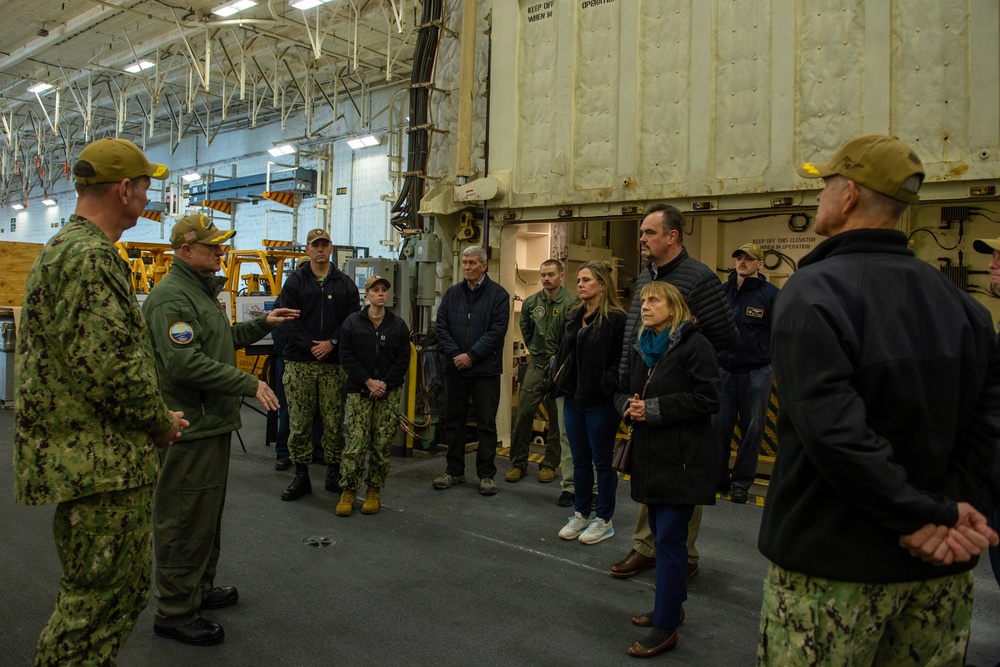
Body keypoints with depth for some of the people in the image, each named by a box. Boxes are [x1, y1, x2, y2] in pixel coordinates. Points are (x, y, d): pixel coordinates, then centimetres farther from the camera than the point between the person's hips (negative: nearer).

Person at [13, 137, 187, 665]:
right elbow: (110, 366, -26)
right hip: (103, 462, -11)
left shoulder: (62, 248, 17)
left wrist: (153, 416, 16)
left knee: (126, 588, 22)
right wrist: (160, 423, -9)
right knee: (100, 600, 1)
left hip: (84, 457, 11)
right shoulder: (91, 257, -19)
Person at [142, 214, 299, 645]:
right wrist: (249, 384, -24)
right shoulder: (172, 298, -18)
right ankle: (174, 613, 11)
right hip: (189, 428, -11)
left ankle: (200, 589, 36)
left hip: (210, 424, 11)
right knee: (185, 519, -1)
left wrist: (262, 325, 18)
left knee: (208, 513, 21)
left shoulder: (200, 291, 18)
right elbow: (186, 364, -27)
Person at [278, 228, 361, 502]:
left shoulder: (345, 283, 9)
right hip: (300, 363, -1)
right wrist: (310, 346, -13)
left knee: (334, 422, 6)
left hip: (334, 363, 1)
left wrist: (332, 342, -11)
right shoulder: (295, 281, 6)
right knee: (299, 422, 3)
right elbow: (290, 320, -3)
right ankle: (301, 477, 14)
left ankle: (334, 474, 18)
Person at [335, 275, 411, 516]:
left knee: (382, 444, 3)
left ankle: (374, 492, 15)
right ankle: (348, 492, 6)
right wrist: (368, 381, -12)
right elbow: (347, 356, -2)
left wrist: (384, 383, -9)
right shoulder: (352, 322, 3)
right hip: (359, 391, -1)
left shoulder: (398, 325, 7)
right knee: (356, 442, -7)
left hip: (389, 392, 2)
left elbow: (403, 360, 3)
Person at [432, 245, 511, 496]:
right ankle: (454, 471, 25)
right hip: (454, 369, 4)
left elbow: (497, 330, -12)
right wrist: (454, 354, -10)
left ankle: (487, 474, 15)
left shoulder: (498, 294, -4)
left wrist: (471, 355, -16)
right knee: (453, 421, 12)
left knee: (486, 424, 4)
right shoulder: (452, 293, 8)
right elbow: (441, 326, 3)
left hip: (485, 370, -4)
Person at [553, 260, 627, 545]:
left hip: (601, 402, -7)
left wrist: (608, 389, -21)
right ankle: (581, 514, 28)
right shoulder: (573, 318, 13)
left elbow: (620, 361, -15)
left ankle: (604, 520, 17)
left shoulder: (615, 319, -11)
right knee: (580, 460, 15)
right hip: (573, 399, 7)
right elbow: (562, 353, 21)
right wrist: (560, 381, 9)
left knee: (602, 461, 4)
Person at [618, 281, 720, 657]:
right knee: (661, 533, 16)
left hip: (682, 459, -7)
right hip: (650, 456, 8)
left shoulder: (694, 345, -11)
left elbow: (707, 399, -19)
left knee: (670, 538, -4)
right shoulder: (640, 348, 13)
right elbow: (624, 391, 18)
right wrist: (629, 407, -6)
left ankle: (666, 627, 6)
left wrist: (653, 408, -19)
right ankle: (671, 605, 33)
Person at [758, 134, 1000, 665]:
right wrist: (949, 508, -7)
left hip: (836, 563, -6)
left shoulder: (812, 292, -17)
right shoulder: (957, 300, 4)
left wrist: (925, 517, -16)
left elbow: (836, 431, -25)